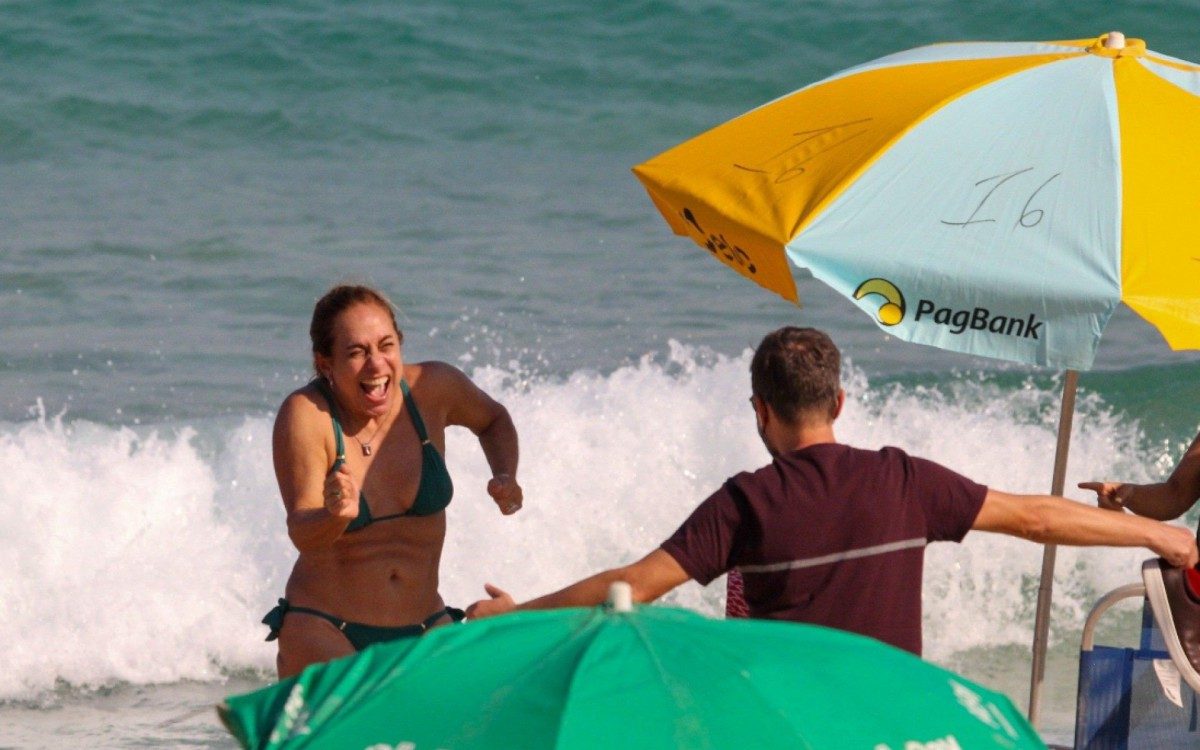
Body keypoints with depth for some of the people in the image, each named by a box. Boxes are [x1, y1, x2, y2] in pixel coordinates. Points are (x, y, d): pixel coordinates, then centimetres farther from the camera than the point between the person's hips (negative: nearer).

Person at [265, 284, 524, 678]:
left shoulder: (433, 388, -5)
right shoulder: (305, 414, -16)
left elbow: (493, 420, 19)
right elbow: (302, 534, -24)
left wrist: (505, 478, 1)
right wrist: (337, 516, -45)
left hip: (424, 628, 4)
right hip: (323, 628, -4)